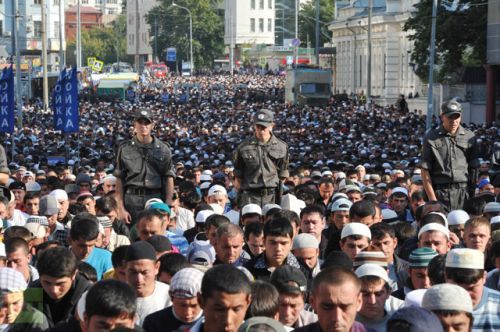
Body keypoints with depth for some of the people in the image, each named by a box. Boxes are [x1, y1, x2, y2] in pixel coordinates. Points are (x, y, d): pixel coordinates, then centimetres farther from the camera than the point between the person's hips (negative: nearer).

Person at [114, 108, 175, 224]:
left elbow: (169, 179, 7)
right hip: (132, 200, 0)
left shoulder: (163, 149, 9)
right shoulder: (125, 149, 7)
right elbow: (119, 181, 5)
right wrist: (121, 209, -2)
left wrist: (168, 206, -2)